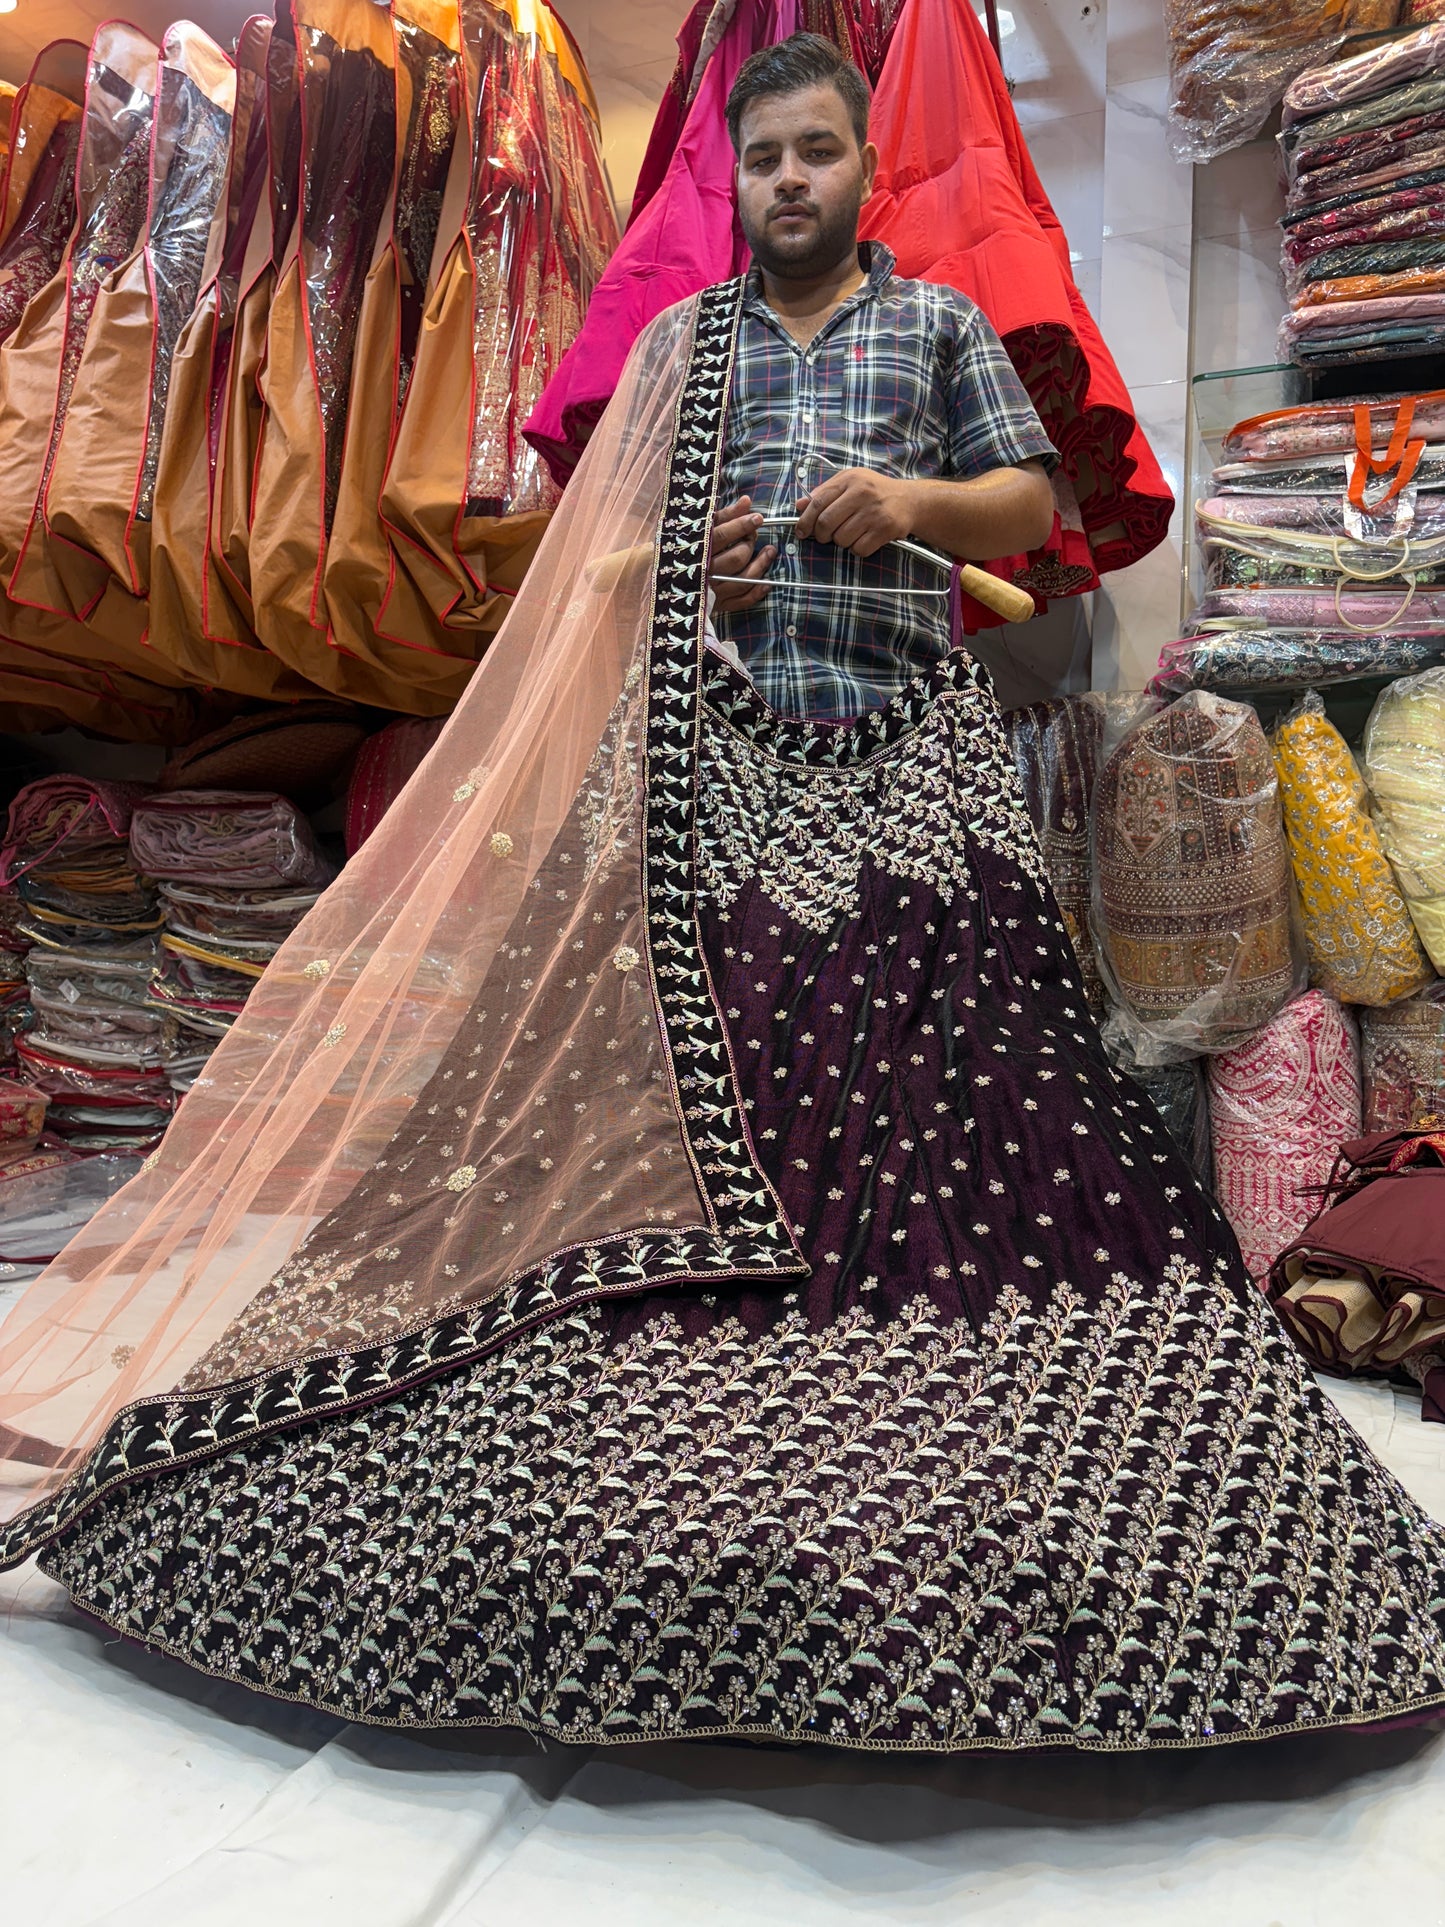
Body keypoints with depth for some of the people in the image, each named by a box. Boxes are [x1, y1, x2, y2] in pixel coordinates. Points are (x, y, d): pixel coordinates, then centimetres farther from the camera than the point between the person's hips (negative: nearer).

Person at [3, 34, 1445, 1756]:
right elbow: (606, 555, 16)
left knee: (946, 1098, -14)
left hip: (911, 759, 0)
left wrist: (921, 501, -10)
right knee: (696, 1080, -8)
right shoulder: (686, 339, 18)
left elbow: (1034, 499, 10)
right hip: (722, 759, 1)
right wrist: (684, 568, -6)